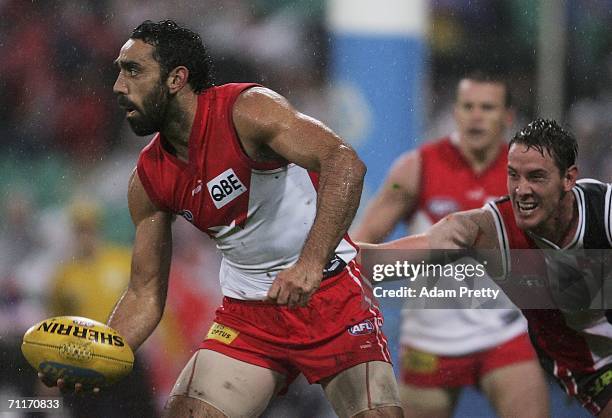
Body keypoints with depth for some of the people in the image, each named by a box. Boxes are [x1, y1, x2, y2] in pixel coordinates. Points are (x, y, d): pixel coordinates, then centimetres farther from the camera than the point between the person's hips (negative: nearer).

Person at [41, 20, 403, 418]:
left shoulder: (247, 109, -18)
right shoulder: (149, 179, 1)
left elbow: (345, 163, -31)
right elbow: (145, 295, 6)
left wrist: (311, 263, -43)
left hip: (328, 291, -5)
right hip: (247, 309, 5)